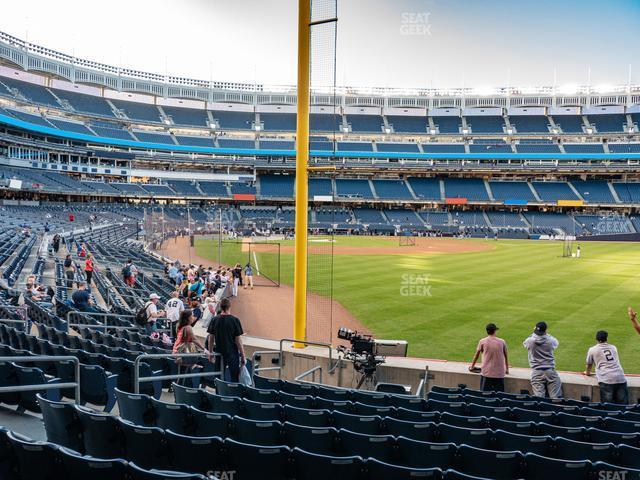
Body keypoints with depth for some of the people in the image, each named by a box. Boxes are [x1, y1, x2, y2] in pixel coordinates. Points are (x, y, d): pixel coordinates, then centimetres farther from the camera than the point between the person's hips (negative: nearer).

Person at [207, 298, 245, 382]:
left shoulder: (214, 320, -2)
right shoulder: (235, 320, -12)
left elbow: (210, 338, 3)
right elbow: (238, 340, -11)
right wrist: (243, 356, -3)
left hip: (219, 352, 4)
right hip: (232, 353, -4)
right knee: (234, 378, 4)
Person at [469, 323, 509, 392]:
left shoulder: (482, 342, 0)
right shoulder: (502, 342, 4)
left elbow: (477, 355, 10)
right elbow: (506, 356, 16)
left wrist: (472, 366, 26)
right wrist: (507, 369, 31)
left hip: (486, 373, -1)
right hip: (499, 374, 1)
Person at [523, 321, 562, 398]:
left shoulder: (530, 341, -7)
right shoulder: (550, 340, -6)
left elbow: (525, 343, 18)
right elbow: (556, 343, 18)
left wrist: (534, 334, 21)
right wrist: (547, 334, 26)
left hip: (536, 372, 0)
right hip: (550, 371, 0)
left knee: (539, 398, -3)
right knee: (555, 397, 1)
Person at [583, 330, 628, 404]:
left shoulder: (592, 350, 14)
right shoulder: (613, 347, 25)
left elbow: (589, 365, 28)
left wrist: (587, 372, 50)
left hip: (606, 380, -3)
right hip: (621, 379, 3)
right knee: (623, 406, 1)